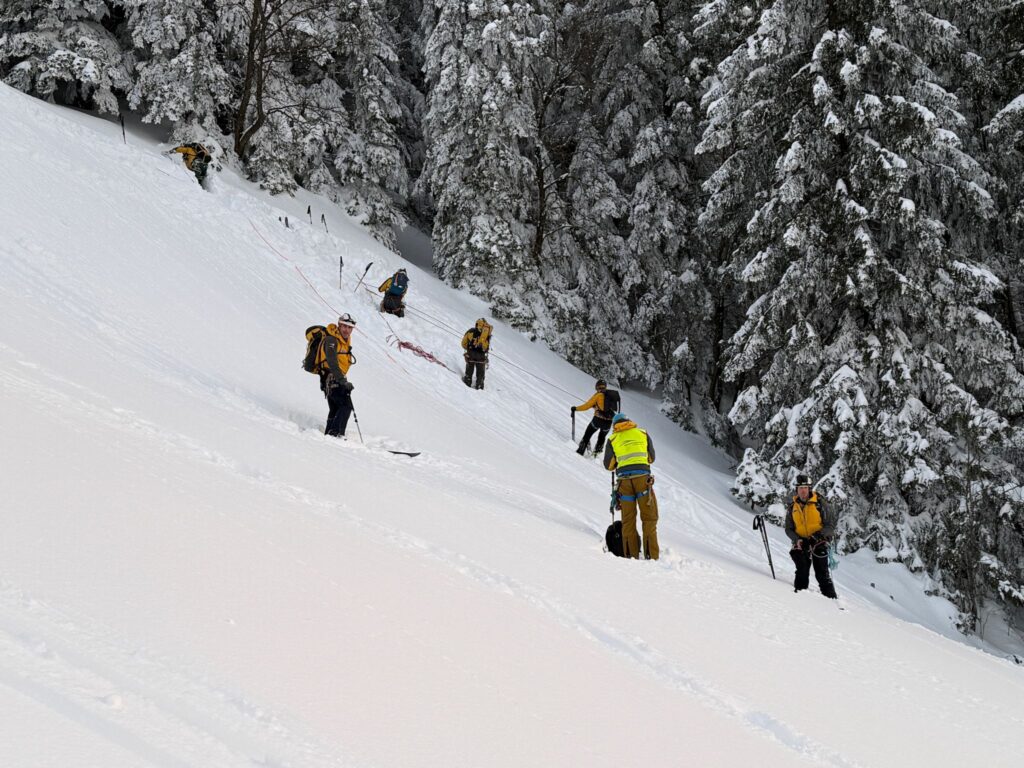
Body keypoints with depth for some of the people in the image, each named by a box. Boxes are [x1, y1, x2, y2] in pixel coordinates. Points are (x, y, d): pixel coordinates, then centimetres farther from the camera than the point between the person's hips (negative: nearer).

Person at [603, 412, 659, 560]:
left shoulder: (612, 439, 10)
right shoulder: (643, 433, 12)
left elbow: (608, 465, 12)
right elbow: (651, 458, 20)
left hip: (624, 480, 1)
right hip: (642, 477, -1)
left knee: (628, 520, 9)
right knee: (649, 517, 3)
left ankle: (631, 555, 4)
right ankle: (652, 555, -4)